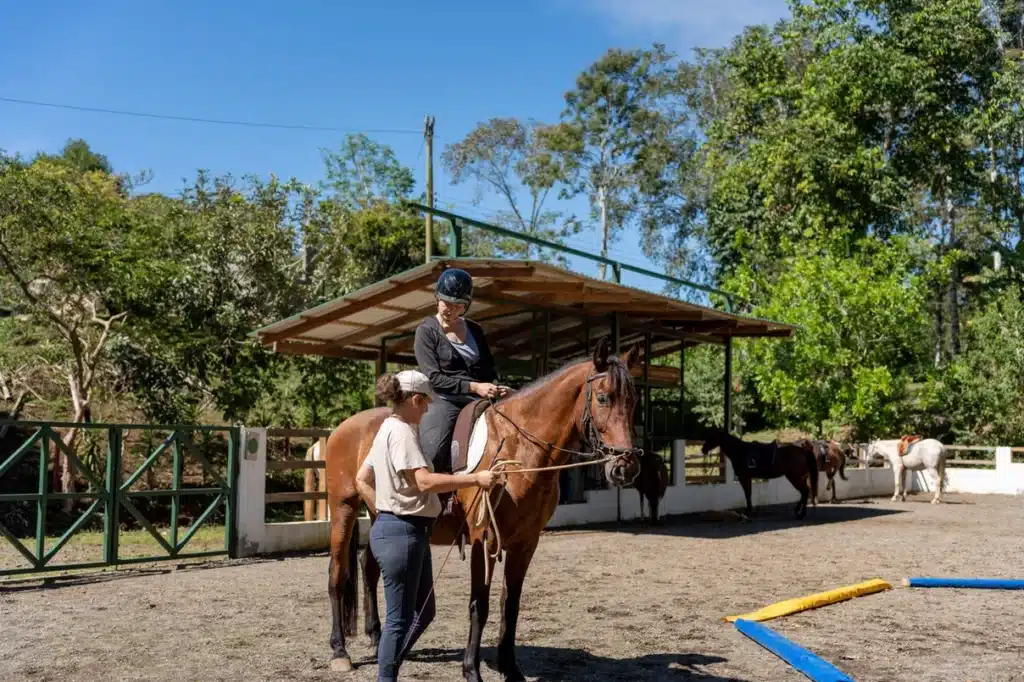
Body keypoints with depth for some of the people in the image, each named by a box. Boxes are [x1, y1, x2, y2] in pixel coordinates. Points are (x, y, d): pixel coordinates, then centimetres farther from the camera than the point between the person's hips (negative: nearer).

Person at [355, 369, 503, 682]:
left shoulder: (390, 429, 14)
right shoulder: (401, 431, -17)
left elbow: (362, 480, 22)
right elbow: (424, 481, -28)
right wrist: (476, 478, -27)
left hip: (406, 530, 11)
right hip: (402, 532, -11)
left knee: (423, 612, 17)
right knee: (401, 618, -2)